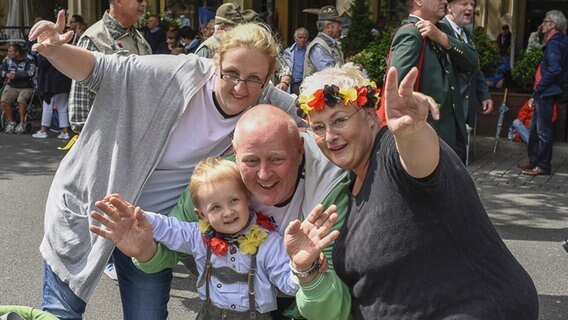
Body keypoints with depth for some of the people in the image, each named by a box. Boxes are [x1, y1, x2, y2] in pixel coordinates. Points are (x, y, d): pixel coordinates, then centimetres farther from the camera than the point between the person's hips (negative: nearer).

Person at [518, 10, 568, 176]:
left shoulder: (554, 43, -15)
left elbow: (554, 70, -24)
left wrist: (537, 91, -17)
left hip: (546, 93, -10)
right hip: (544, 92, 10)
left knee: (543, 130, -3)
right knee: (535, 127, 17)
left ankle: (543, 165, 4)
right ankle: (534, 160, 27)